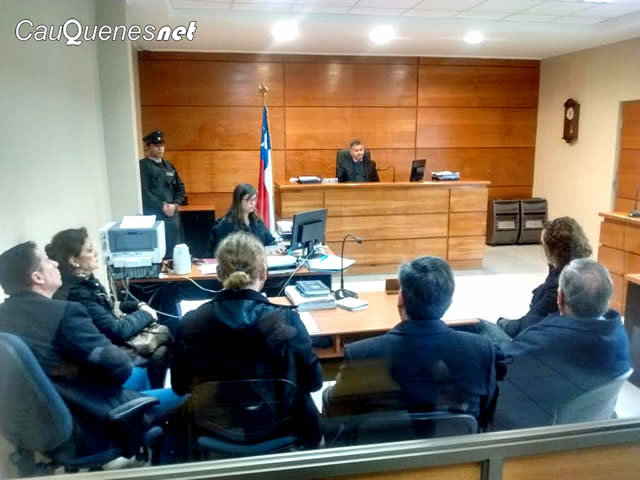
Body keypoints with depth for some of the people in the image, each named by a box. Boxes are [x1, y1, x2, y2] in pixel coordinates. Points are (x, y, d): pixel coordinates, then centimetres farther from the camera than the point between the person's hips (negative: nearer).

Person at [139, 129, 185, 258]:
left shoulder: (168, 165, 16)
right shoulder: (143, 165, -3)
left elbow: (180, 187, 15)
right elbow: (144, 192, -11)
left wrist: (175, 204, -2)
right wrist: (162, 207, -15)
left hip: (172, 214, 6)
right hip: (154, 215, -6)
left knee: (174, 249, 9)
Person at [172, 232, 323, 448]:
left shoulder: (191, 323, -18)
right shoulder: (286, 321, -24)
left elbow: (179, 387, -3)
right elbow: (313, 382, -10)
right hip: (279, 427, -2)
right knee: (305, 403, 30)